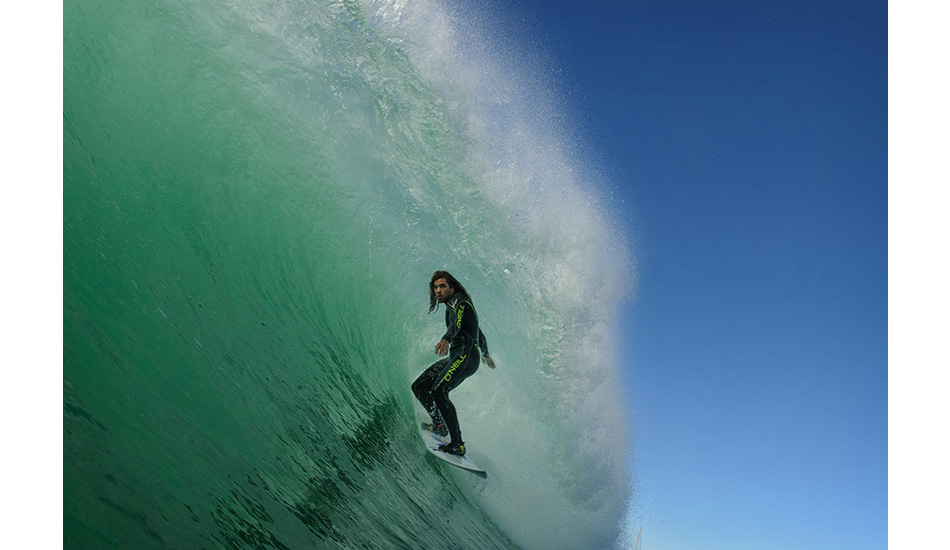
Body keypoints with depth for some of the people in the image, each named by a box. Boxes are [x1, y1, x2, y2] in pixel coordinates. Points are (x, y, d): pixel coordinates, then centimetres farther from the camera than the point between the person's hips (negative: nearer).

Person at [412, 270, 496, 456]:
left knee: (438, 392, -28)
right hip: (456, 357, 10)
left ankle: (457, 444, -30)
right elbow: (478, 332, 38)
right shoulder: (452, 306, 26)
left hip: (466, 356, -10)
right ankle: (440, 425, 19)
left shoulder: (458, 301, -2)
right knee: (419, 387, 7)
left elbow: (456, 322, -26)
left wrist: (446, 339, -47)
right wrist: (486, 355, 53)